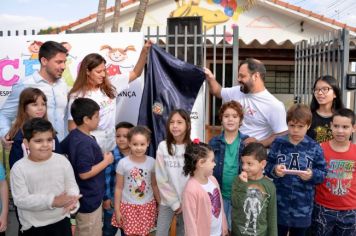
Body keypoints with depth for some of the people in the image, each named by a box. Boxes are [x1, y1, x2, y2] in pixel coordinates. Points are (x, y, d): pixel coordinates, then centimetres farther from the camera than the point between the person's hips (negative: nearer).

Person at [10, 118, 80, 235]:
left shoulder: (62, 161, -8)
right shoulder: (19, 168, -13)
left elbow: (72, 186, -3)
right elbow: (20, 199, -17)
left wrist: (72, 200, -27)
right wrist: (52, 201, -29)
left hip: (61, 221, 2)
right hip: (33, 226, -2)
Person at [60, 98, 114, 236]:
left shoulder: (73, 135, 0)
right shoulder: (85, 143, -28)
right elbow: (84, 173, -28)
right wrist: (106, 161, -19)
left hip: (84, 196, 9)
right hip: (89, 199, -9)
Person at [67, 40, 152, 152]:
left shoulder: (110, 86, 1)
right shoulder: (78, 96, -11)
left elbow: (136, 73, 5)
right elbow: (72, 126, -8)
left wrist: (144, 51, -6)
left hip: (110, 147, 5)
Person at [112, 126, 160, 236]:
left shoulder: (152, 162, -5)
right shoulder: (123, 163, -11)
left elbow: (154, 185, 5)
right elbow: (118, 188, -3)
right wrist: (117, 210, -2)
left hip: (148, 206, 2)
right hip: (128, 206, -1)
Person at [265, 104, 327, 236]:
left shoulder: (314, 148, -3)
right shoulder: (278, 143, -2)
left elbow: (322, 174, -1)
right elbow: (267, 167, 0)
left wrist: (312, 175, -21)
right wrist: (274, 170, -21)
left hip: (302, 206, 0)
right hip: (280, 204, 0)